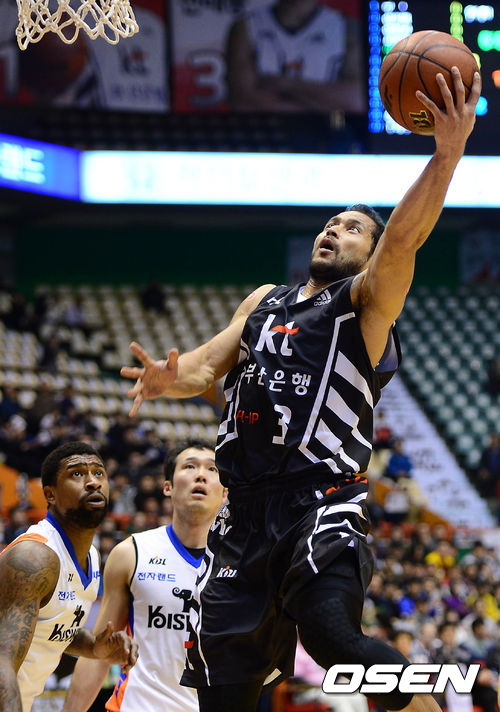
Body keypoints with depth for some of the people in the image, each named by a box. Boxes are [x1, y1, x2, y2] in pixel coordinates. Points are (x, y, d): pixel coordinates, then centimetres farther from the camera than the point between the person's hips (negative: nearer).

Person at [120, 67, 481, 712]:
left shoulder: (366, 302, 5)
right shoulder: (266, 301, 24)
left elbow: (403, 239, -13)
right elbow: (210, 361, 14)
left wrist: (448, 153, -28)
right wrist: (171, 378, -10)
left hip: (322, 502, -6)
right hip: (245, 511, 6)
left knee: (331, 633, -32)